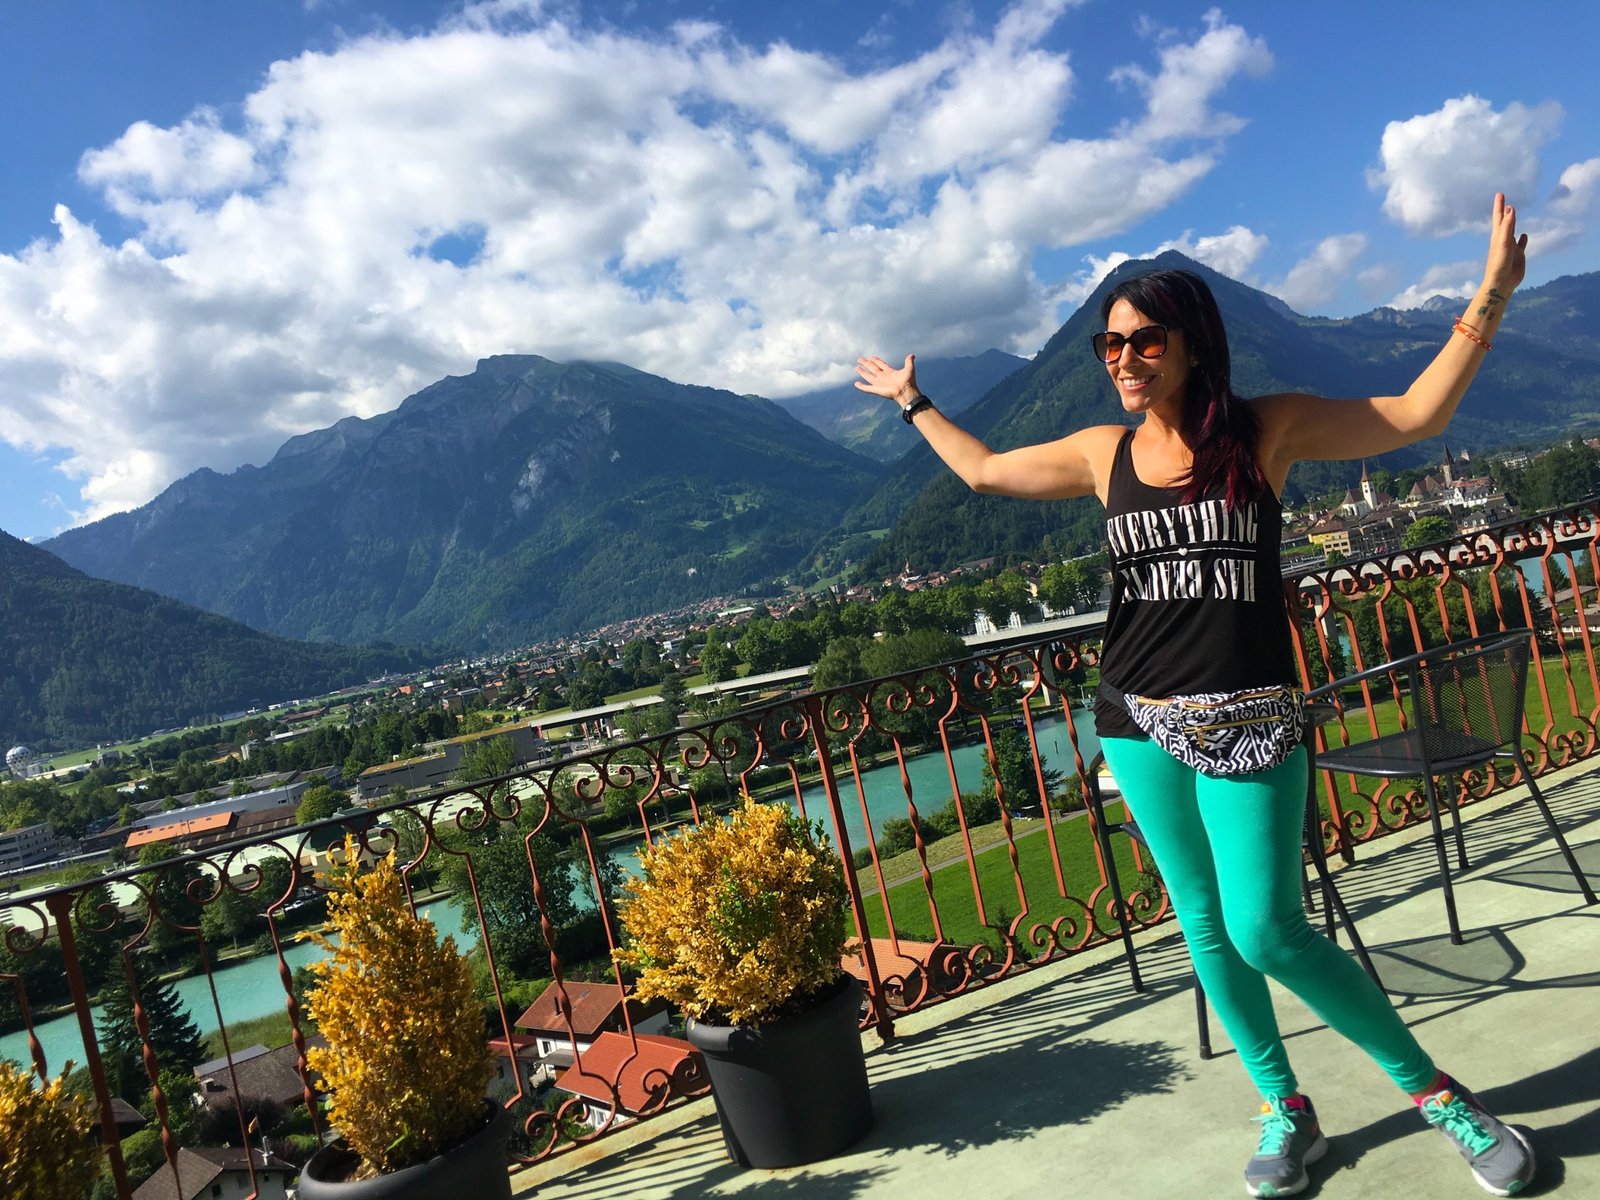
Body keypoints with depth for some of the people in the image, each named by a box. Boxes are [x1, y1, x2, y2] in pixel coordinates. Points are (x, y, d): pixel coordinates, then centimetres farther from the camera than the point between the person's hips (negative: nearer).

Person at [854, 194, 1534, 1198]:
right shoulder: (1103, 453, 7)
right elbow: (985, 472, 21)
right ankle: (1287, 1110, 29)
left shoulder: (1268, 429, -1)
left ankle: (1433, 1090, 16)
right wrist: (913, 402, 29)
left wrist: (1490, 298, -4)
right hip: (1138, 724, 4)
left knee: (1267, 932, -9)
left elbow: (1414, 416, 3)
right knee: (1204, 925, 9)